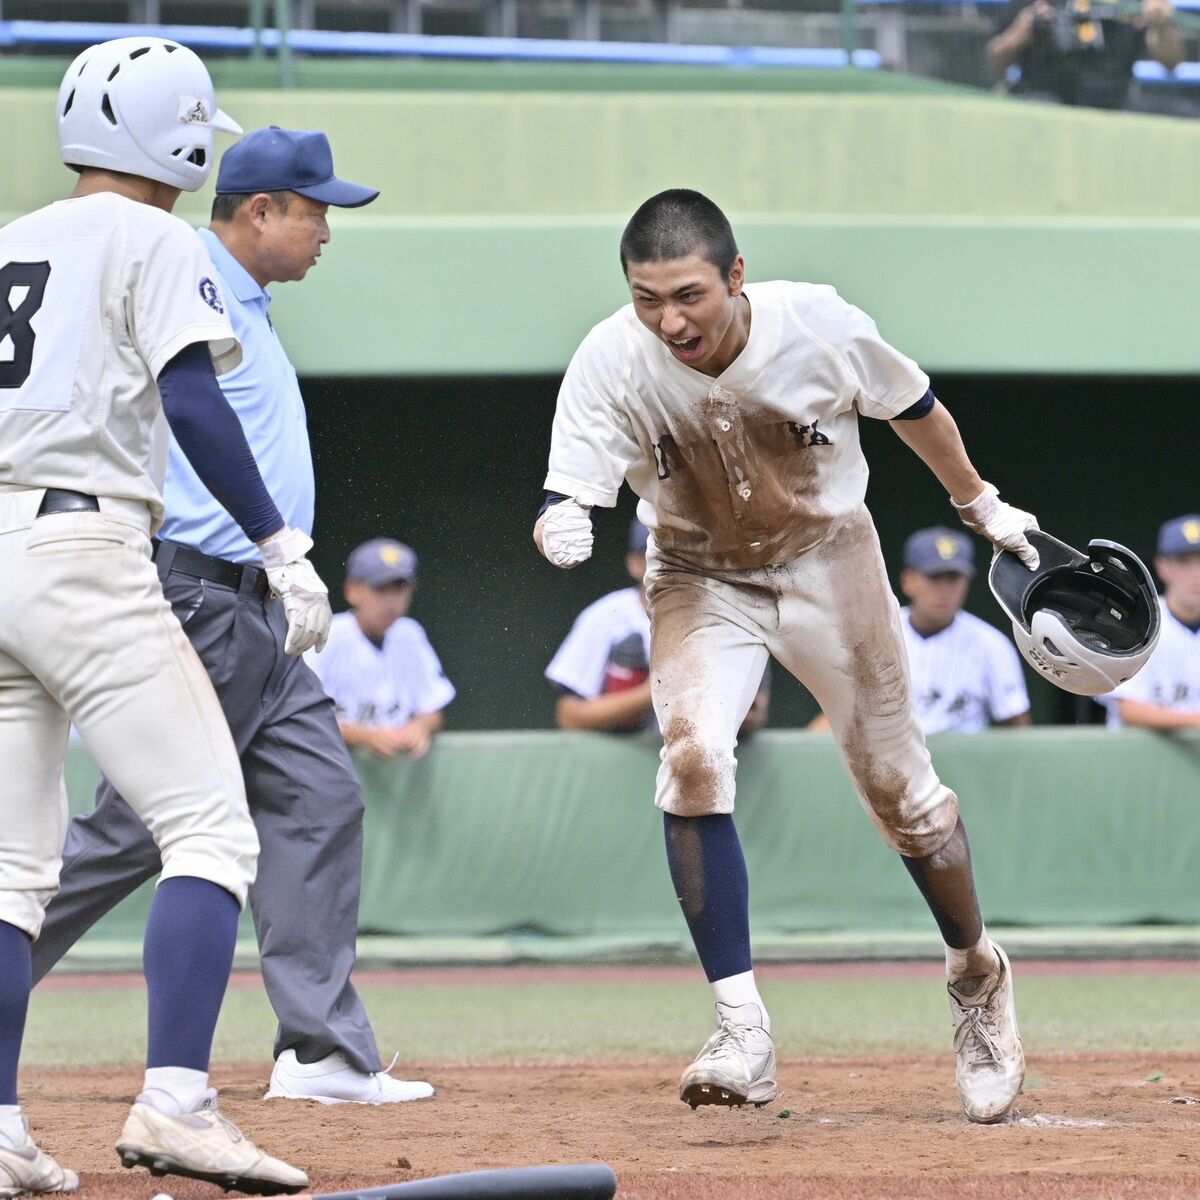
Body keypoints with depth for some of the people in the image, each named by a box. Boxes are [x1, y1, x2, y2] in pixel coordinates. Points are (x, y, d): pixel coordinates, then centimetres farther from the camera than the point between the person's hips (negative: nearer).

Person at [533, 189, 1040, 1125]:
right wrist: (561, 531, -53)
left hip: (827, 564, 0)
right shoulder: (610, 364, -27)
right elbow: (566, 501, -28)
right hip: (701, 580, 0)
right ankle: (744, 1036, -20)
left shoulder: (819, 328, -26)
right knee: (692, 757, -24)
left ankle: (977, 978, 36)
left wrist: (981, 504, 10)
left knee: (898, 785, 8)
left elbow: (913, 407, -5)